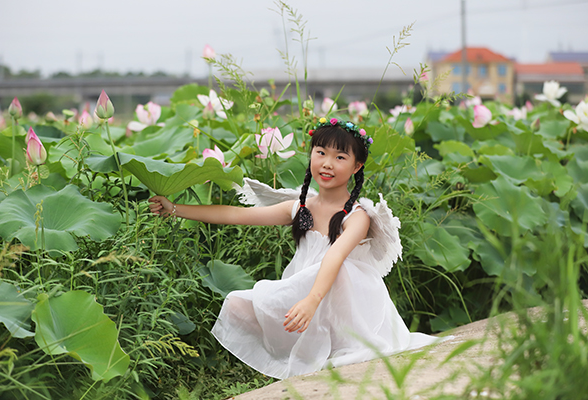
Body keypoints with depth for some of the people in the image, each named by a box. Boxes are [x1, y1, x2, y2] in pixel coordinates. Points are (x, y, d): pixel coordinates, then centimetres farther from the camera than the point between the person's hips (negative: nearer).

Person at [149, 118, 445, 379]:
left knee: (340, 271, -36)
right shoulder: (301, 208, 5)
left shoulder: (357, 215, -14)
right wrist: (175, 209, 5)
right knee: (237, 304, -9)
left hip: (347, 310, -6)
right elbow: (238, 215, 6)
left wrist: (312, 300, -51)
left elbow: (334, 257, -33)